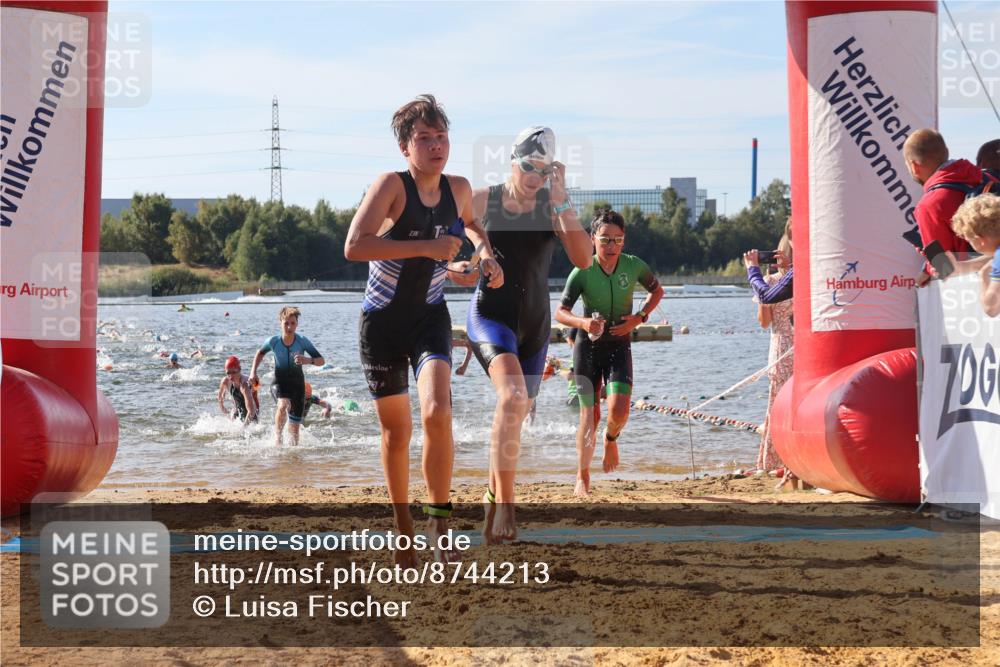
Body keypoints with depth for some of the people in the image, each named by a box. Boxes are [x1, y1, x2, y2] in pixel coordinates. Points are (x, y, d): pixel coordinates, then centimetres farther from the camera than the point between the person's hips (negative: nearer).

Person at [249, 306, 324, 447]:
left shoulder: (303, 341, -17)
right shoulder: (273, 341, -14)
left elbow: (321, 360, -16)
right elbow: (260, 353, 8)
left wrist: (308, 360, -36)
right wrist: (253, 371, -1)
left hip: (297, 383, 1)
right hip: (280, 382, -1)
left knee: (294, 426, 3)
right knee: (283, 405, -34)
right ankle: (277, 436, -16)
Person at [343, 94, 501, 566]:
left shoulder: (459, 189, -2)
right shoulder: (392, 186, -17)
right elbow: (354, 247, -31)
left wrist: (487, 255, 6)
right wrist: (426, 247, -32)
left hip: (430, 318, 2)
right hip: (383, 320, -2)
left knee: (437, 413, -22)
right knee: (396, 430, 8)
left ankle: (440, 518, -8)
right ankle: (403, 528, 27)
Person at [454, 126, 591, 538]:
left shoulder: (553, 207, 0)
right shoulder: (482, 200, -4)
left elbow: (583, 259, -13)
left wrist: (561, 201, -18)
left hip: (535, 323, 4)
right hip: (490, 315, -4)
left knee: (518, 412, 16)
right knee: (512, 396, -30)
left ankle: (493, 494, 40)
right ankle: (505, 506, -30)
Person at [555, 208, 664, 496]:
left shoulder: (634, 266, -8)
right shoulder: (582, 272, -14)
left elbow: (657, 291, 12)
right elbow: (560, 313, -12)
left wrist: (639, 318, -5)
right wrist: (582, 322, -33)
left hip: (619, 343, 1)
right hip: (588, 344, -1)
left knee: (619, 409, -16)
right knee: (588, 412, -2)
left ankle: (611, 439, 21)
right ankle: (583, 478, 11)